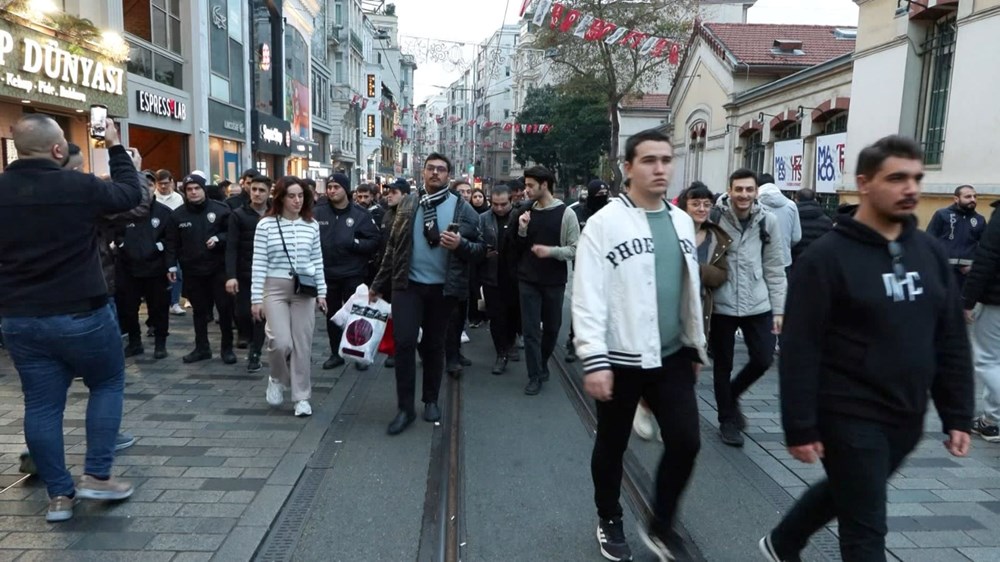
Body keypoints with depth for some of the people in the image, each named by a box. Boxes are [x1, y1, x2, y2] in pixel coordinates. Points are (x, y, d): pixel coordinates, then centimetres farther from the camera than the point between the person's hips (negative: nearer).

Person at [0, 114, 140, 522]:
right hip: (80, 313, -4)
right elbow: (131, 193, 3)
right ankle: (96, 476, 11)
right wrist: (115, 147, 13)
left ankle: (59, 494, 17)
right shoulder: (79, 187, -14)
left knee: (41, 403, 9)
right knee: (107, 384, 15)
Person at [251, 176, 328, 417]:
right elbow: (259, 263, -4)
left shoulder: (312, 225, 4)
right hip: (275, 288, -2)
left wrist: (322, 292, 7)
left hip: (305, 290, 2)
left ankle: (302, 397, 15)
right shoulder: (266, 225, -4)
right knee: (281, 342, -13)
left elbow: (317, 261, 9)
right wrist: (256, 298, -6)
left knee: (302, 345, 4)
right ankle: (277, 379, 19)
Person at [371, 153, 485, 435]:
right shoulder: (407, 204, 5)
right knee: (404, 342, -7)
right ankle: (405, 408, 5)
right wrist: (379, 284, 8)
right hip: (408, 284, 1)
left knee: (434, 345, 10)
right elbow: (393, 247, 8)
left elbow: (481, 248, -1)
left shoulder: (462, 208, -2)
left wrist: (460, 245, -22)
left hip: (443, 288, -1)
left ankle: (431, 400, 28)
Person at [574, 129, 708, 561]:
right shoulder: (605, 222, -11)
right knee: (612, 446, 11)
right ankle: (609, 521, 35)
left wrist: (697, 346, 16)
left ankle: (661, 525, 28)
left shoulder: (682, 221, 8)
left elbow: (690, 290, 15)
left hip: (673, 356, 5)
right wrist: (594, 360, -20)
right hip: (621, 359, -5)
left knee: (686, 442, 5)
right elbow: (588, 296, -15)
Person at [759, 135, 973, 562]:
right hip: (849, 418, -7)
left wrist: (958, 415, 6)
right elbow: (800, 350, -16)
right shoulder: (827, 256, -15)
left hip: (907, 418, 7)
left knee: (844, 492, 24)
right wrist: (800, 428, -16)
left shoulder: (931, 253, 5)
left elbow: (952, 341, 9)